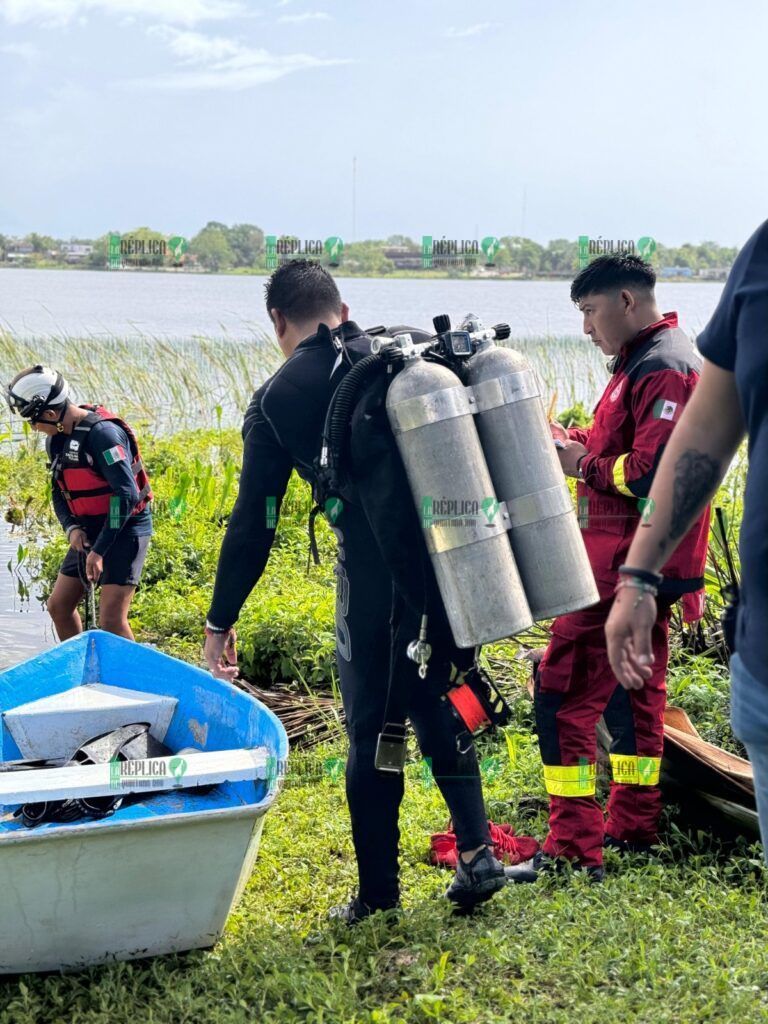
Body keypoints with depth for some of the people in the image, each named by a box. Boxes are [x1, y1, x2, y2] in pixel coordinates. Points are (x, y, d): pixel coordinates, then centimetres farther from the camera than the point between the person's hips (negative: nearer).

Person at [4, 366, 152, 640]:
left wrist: (100, 550, -25)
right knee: (58, 606, 13)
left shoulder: (102, 432, -23)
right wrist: (72, 528, -7)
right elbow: (59, 491, 14)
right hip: (89, 532, 9)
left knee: (111, 621, -15)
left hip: (124, 529, -9)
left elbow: (127, 494, -27)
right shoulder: (56, 440, 5)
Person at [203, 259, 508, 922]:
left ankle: (378, 895, 18)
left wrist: (221, 622, 10)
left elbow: (254, 524, 3)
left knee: (373, 731, 10)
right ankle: (477, 851, 12)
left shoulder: (278, 400, 2)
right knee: (441, 712, 21)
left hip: (375, 575, -3)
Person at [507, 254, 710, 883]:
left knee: (564, 694, -11)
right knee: (632, 689, 19)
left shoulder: (662, 369, -17)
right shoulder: (644, 360, 16)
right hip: (637, 563, 11)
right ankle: (634, 828, 31)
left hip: (625, 565, -11)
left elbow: (650, 475, -26)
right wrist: (573, 440, 4)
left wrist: (583, 463, -12)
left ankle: (574, 850, -7)